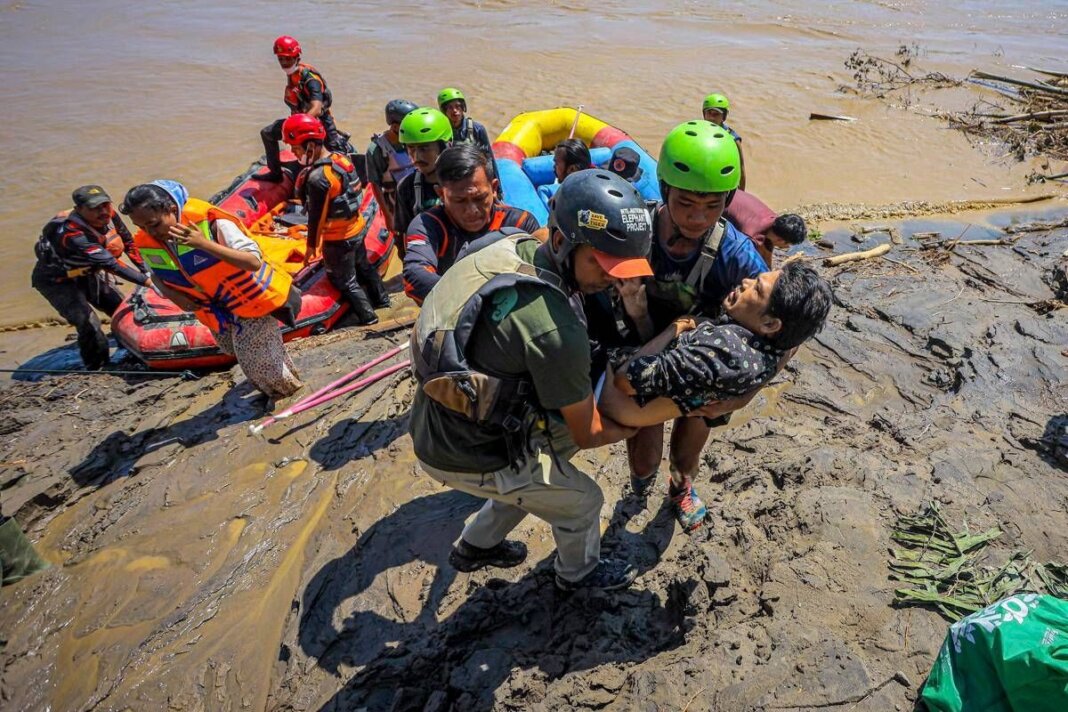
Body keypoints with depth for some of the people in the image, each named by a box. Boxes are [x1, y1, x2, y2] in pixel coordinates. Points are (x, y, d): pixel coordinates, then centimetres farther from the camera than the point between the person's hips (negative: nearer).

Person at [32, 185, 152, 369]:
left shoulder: (109, 216, -18)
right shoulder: (70, 233, -38)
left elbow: (128, 243, -1)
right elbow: (110, 264, -43)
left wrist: (147, 273, -4)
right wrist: (146, 281, -44)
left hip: (87, 273, 7)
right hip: (57, 281, -7)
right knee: (90, 326, -21)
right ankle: (97, 371, -1)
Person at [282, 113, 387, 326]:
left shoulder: (317, 177, -28)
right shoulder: (342, 158, -4)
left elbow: (316, 217, -21)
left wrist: (312, 245, -8)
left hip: (338, 240, -8)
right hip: (358, 228, 8)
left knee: (345, 281, 11)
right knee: (363, 267, 28)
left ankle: (367, 316, 18)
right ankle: (381, 299, 43)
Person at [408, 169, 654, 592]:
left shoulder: (516, 246, -9)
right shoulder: (555, 332, -33)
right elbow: (589, 434, -16)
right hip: (468, 458, -7)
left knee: (534, 472, 31)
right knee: (582, 500, 15)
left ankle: (476, 546, 49)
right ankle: (578, 574, 45)